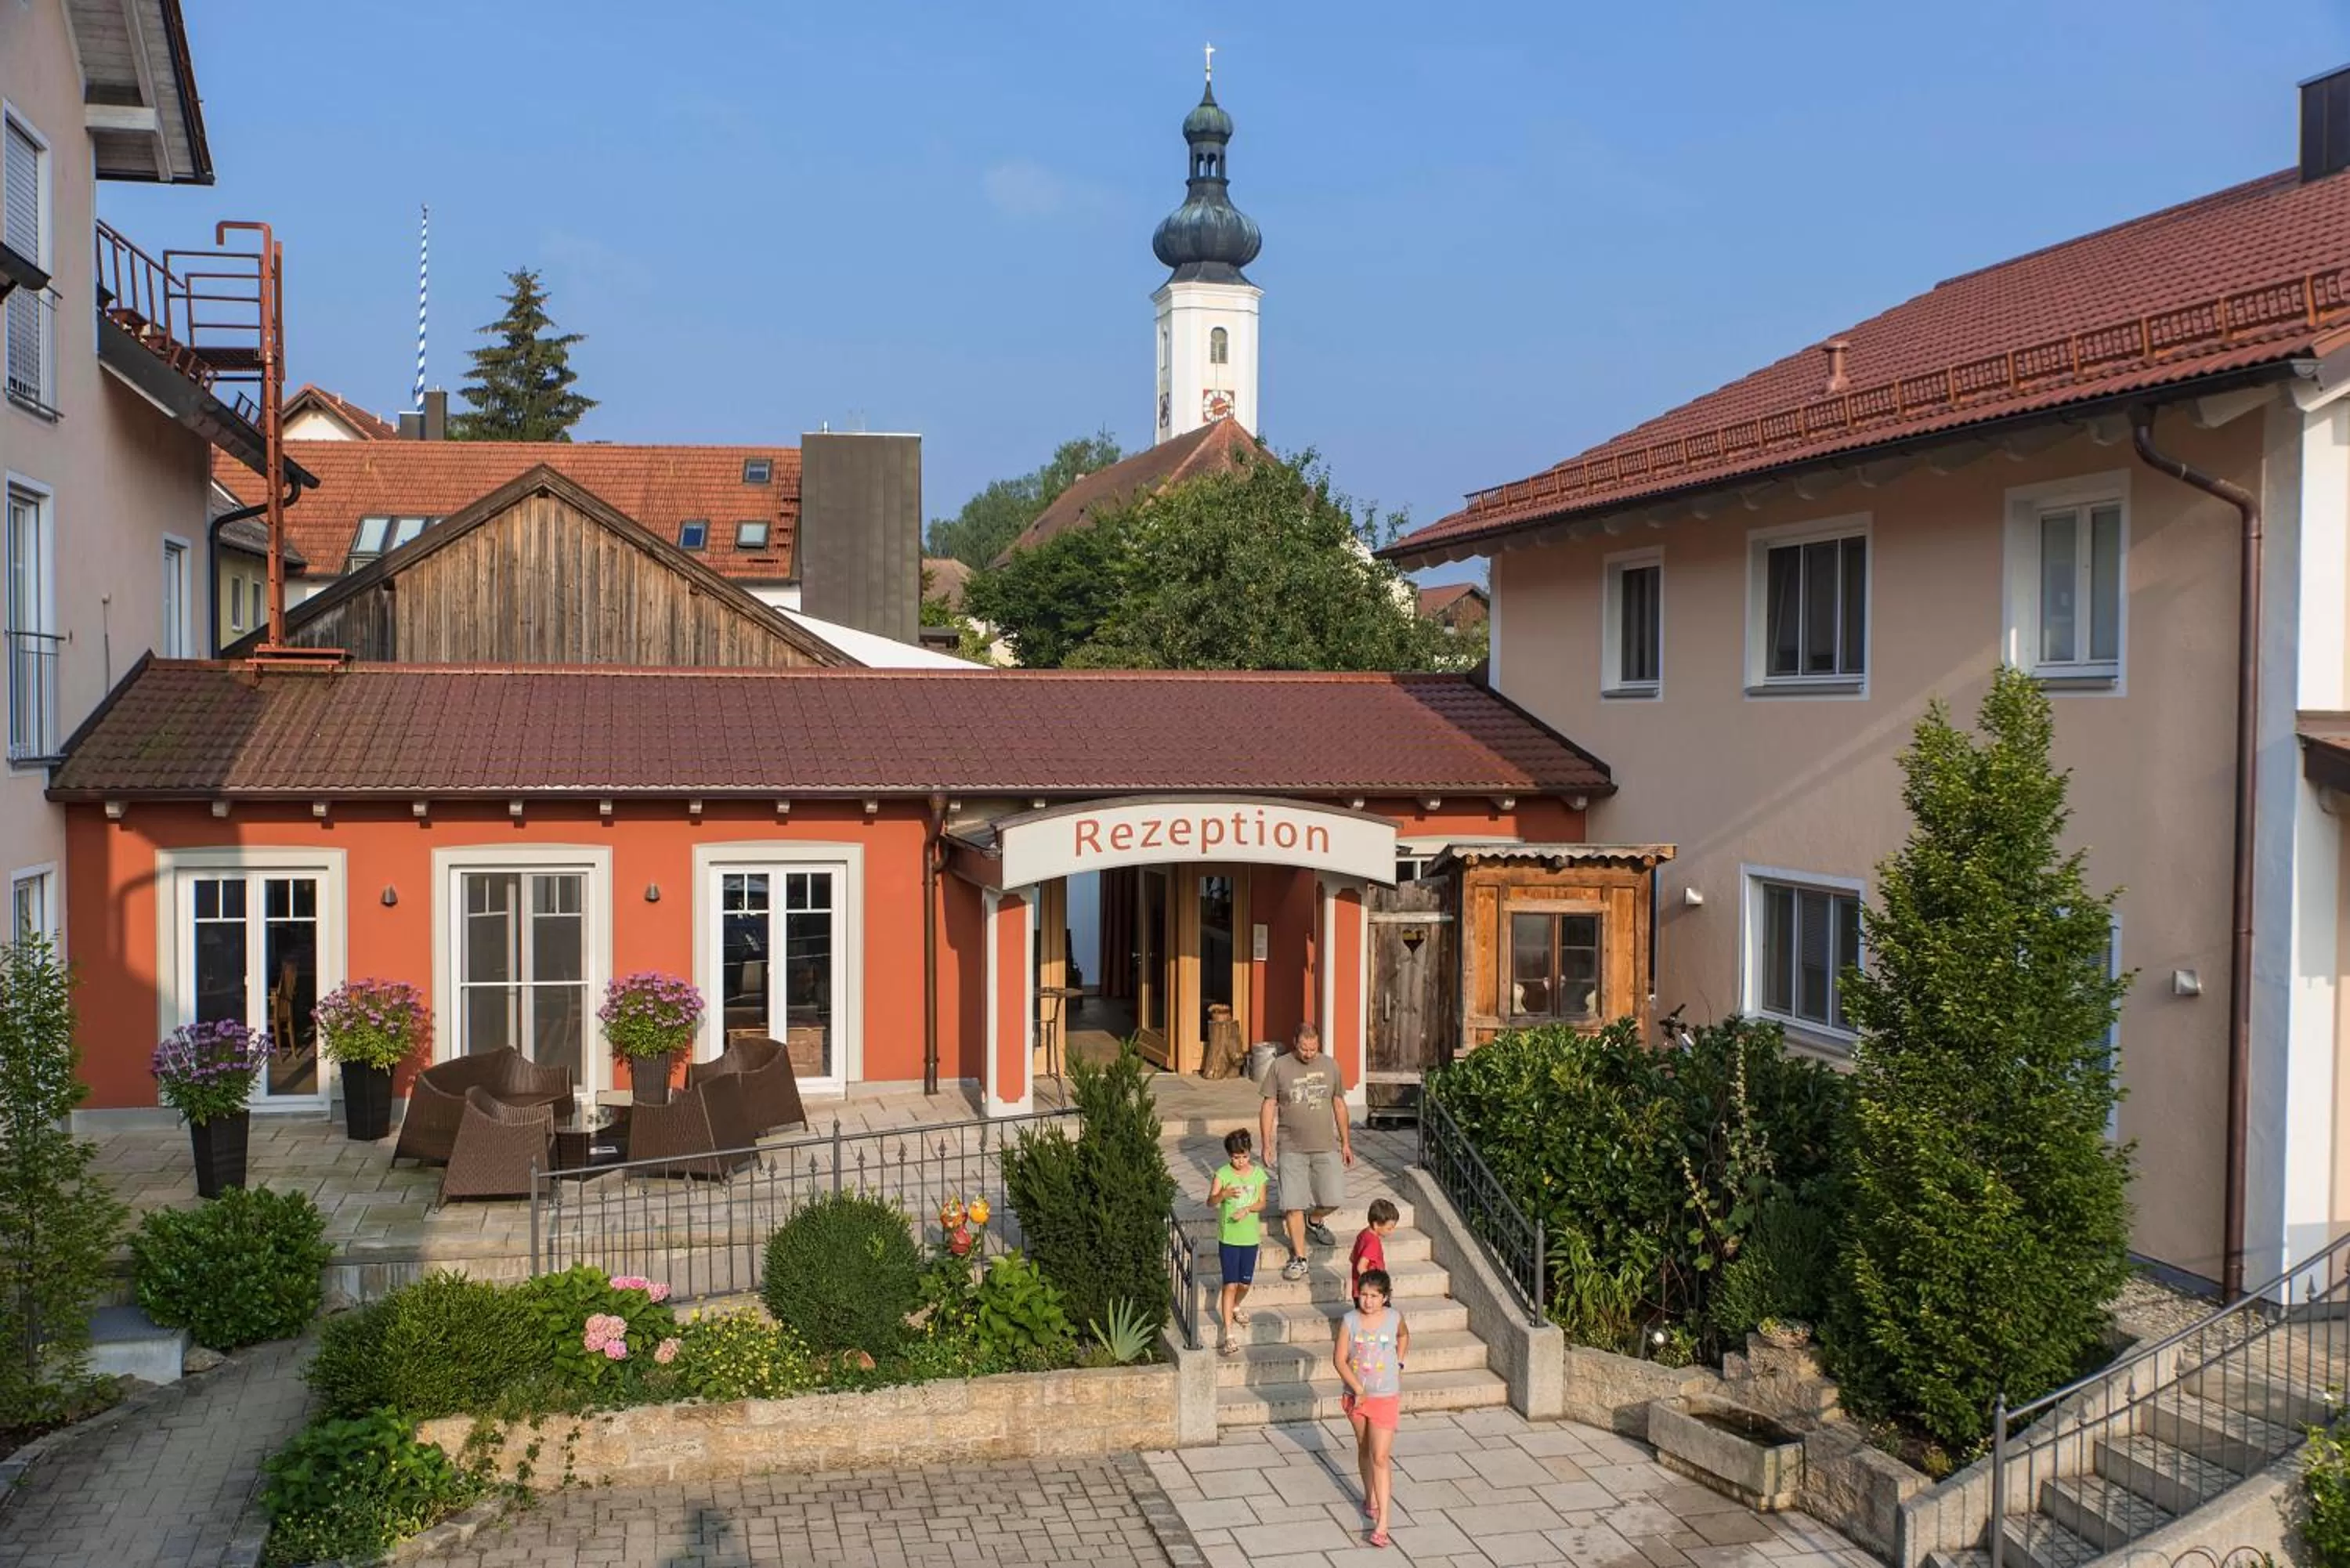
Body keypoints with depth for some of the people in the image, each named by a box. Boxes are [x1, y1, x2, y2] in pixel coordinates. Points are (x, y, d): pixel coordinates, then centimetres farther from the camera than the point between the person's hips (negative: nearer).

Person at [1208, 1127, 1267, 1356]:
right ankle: (1228, 1335, -5)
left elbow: (1262, 1203, 3)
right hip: (1228, 1237, -3)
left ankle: (1234, 1307, 47)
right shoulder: (1222, 1174, -9)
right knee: (1230, 1284, -7)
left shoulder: (1258, 1173, 0)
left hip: (1250, 1236, 3)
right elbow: (1211, 1201, -17)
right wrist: (1224, 1194, -38)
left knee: (1245, 1283, 13)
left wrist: (1247, 1209, -16)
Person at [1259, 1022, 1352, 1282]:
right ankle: (1299, 1258, 10)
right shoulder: (1279, 1066, -2)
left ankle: (1314, 1221, 32)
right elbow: (1268, 1106, 1)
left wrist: (1346, 1143, 13)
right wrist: (1267, 1144, -4)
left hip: (1326, 1146, 2)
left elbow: (1339, 1105, 13)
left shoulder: (1330, 1066, 6)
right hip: (1291, 1148, -2)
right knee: (1294, 1205, -3)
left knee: (1334, 1199, -2)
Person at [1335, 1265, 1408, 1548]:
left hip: (1386, 1397, -2)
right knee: (1364, 1450, 20)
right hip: (1357, 1395, 2)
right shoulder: (1350, 1321, -12)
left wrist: (1399, 1362, 6)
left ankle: (1382, 1522, -6)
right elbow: (1340, 1359, -11)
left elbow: (1404, 1336, 16)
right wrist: (1358, 1390, -17)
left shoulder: (1394, 1318, -9)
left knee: (1380, 1457, -7)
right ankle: (1371, 1498, 42)